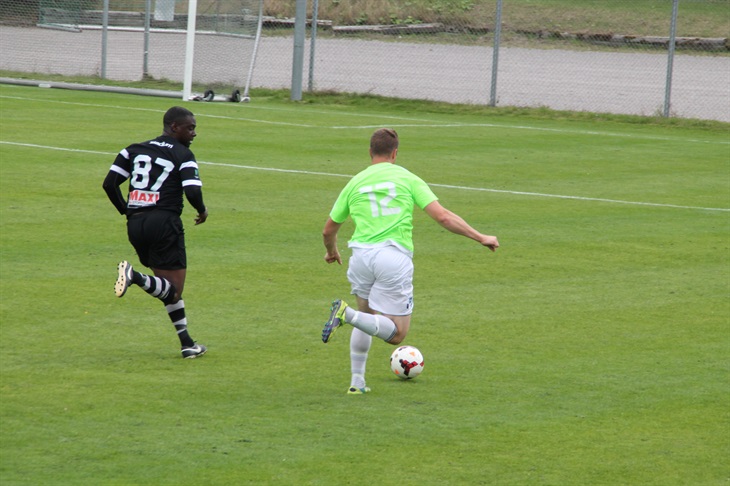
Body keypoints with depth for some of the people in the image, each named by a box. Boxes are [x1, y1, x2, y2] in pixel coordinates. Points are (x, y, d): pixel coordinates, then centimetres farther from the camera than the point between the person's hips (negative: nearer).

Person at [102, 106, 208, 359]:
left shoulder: (135, 149, 15)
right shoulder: (183, 155, -1)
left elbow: (109, 184, 7)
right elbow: (192, 192, -14)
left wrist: (127, 212, 18)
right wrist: (202, 211, 6)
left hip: (135, 224, 7)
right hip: (164, 222, -7)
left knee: (171, 288, 17)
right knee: (173, 289, -5)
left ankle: (186, 343, 14)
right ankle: (135, 277, -30)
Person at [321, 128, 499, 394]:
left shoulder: (354, 184, 14)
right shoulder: (408, 179, 6)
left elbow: (328, 230, 23)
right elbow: (443, 217, -3)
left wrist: (332, 251, 45)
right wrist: (481, 237, 3)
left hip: (361, 255, 4)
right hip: (395, 258, -3)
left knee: (367, 316, 27)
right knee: (396, 334, 3)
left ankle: (357, 381, 19)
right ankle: (348, 314, -22)